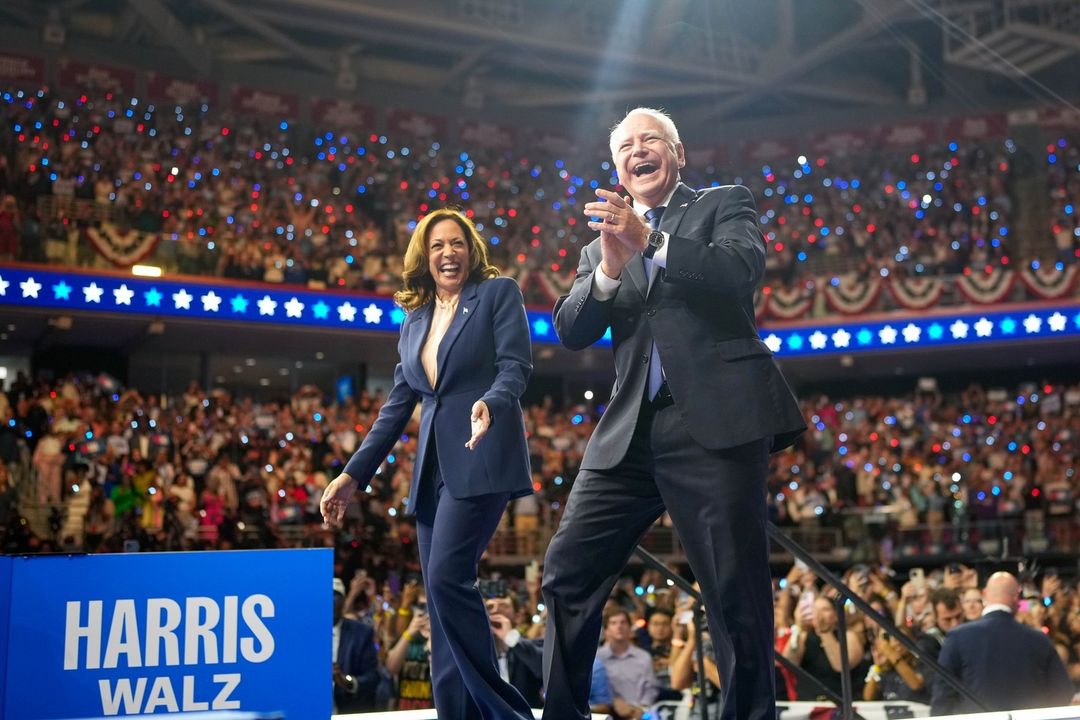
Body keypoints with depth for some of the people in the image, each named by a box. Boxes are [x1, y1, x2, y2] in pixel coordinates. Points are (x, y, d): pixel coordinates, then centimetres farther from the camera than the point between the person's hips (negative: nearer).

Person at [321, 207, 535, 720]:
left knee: (446, 577, -19)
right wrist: (354, 473, 13)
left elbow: (516, 365, -7)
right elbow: (399, 403, 18)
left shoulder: (498, 293, 4)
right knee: (441, 598, 3)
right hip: (433, 469, 7)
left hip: (481, 459, -7)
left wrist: (489, 404, -29)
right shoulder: (415, 321, 19)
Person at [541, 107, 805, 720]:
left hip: (717, 424, -4)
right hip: (630, 434, 5)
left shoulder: (724, 205, 11)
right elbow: (570, 332, 7)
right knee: (567, 574, 1)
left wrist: (651, 242, -21)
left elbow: (742, 271, -9)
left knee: (737, 595, -4)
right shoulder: (602, 246, 21)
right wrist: (608, 271, -12)